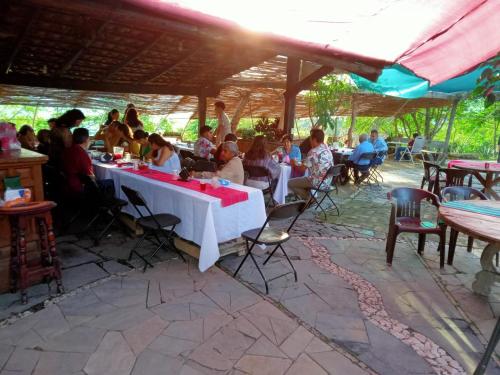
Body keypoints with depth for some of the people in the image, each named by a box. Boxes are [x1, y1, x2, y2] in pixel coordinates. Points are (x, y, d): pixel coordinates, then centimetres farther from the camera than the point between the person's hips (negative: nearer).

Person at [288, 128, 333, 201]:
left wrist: (294, 164, 5)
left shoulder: (313, 152, -20)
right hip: (327, 181, 9)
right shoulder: (327, 149, 6)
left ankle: (308, 199, 9)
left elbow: (302, 169, -15)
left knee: (290, 183, 2)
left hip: (318, 183, -9)